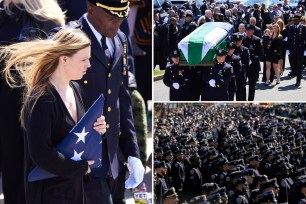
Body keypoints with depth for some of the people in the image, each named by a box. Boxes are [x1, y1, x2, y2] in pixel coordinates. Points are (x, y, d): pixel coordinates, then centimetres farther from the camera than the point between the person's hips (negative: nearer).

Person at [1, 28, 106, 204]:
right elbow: (41, 153, -25)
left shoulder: (76, 89, 4)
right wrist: (81, 167, -16)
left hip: (74, 186, 8)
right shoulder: (42, 98, -21)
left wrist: (96, 129, -5)